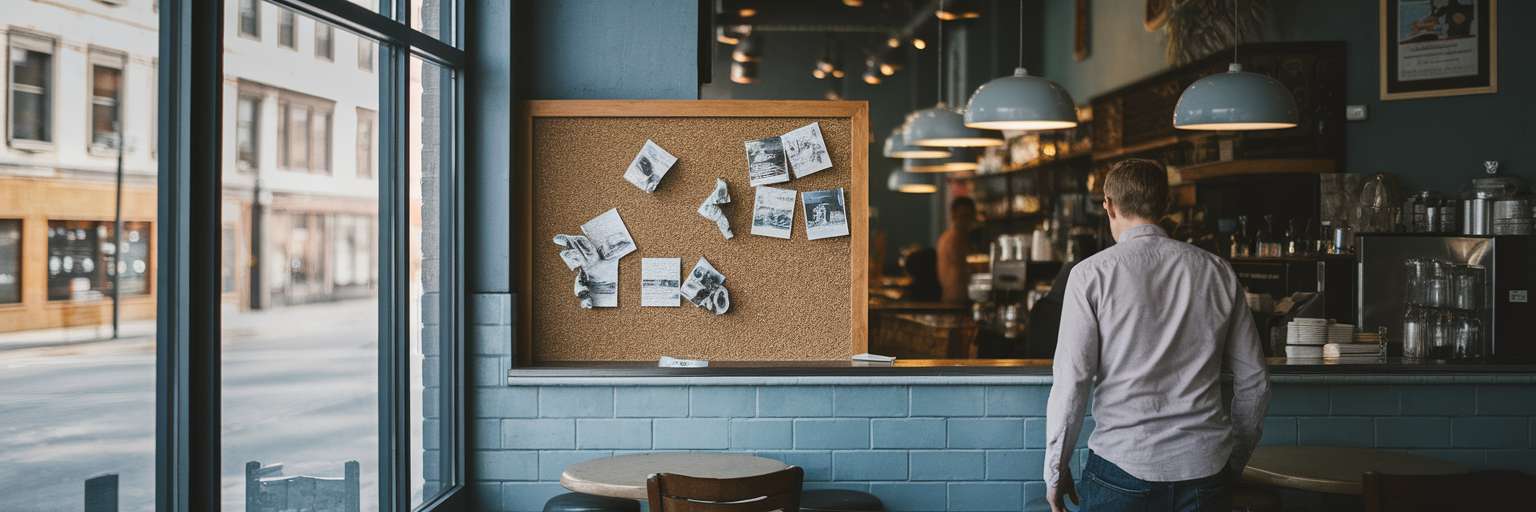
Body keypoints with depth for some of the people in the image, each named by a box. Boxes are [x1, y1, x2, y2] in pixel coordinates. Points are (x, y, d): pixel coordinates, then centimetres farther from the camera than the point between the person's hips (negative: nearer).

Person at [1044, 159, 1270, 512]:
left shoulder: (1091, 274, -6)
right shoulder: (1218, 271, 5)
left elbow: (1071, 381, -9)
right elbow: (1254, 381, 8)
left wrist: (1056, 469, 1)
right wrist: (1234, 462, 19)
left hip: (1122, 467, -3)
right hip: (1205, 470, 3)